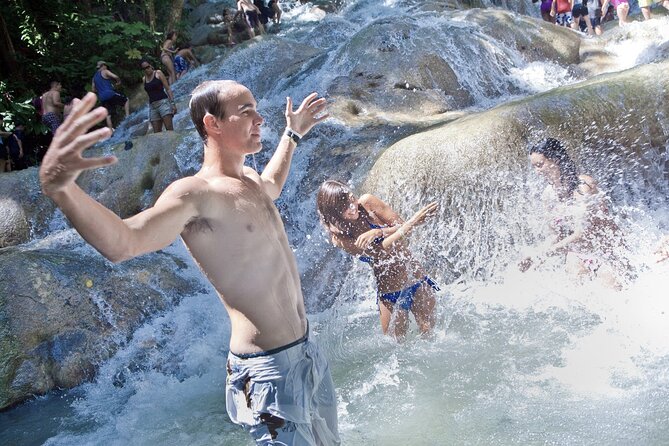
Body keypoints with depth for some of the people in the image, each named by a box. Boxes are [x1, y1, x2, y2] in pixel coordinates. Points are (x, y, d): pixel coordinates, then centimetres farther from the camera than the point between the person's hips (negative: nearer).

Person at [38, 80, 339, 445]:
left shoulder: (250, 181, 9)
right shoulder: (196, 195, -19)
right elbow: (122, 244, -37)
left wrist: (292, 134, 41)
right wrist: (57, 186, -53)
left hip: (307, 351, 9)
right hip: (270, 370, -9)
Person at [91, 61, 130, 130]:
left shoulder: (94, 77, 22)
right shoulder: (105, 72, 3)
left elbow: (93, 90, 21)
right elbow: (115, 77, -12)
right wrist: (118, 82, 8)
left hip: (102, 98, 6)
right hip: (110, 94, -6)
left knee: (108, 115, 10)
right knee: (126, 100, 10)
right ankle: (127, 116, -5)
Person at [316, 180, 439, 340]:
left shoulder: (367, 203, -9)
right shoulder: (339, 237, -13)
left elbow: (400, 225, -9)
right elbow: (378, 252, -25)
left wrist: (377, 232, -28)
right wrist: (411, 224, -33)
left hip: (418, 281, 2)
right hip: (389, 295, -1)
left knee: (428, 331, 3)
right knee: (397, 342, 7)